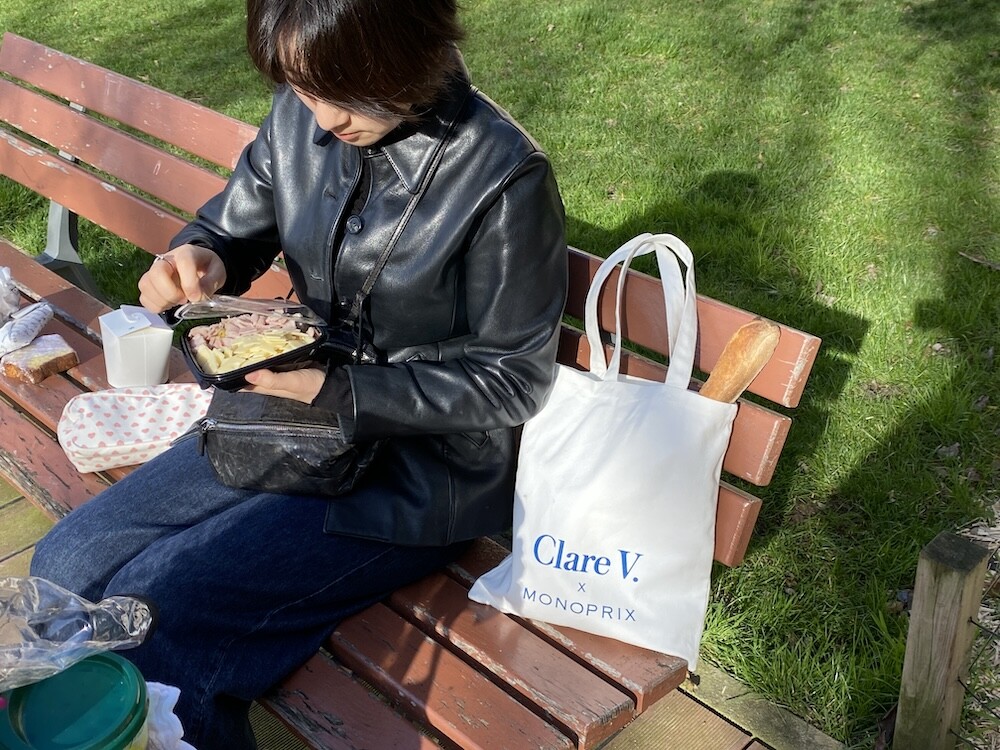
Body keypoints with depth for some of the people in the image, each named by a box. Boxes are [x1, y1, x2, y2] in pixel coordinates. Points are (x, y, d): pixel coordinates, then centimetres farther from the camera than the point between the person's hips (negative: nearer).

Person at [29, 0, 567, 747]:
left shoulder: (504, 174, -21)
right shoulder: (302, 116, -5)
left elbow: (512, 381, -15)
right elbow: (233, 229, 10)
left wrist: (338, 393, -23)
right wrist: (198, 259, -15)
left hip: (421, 466, -6)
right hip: (295, 408, 7)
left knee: (152, 611, -15)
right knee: (67, 565, 0)